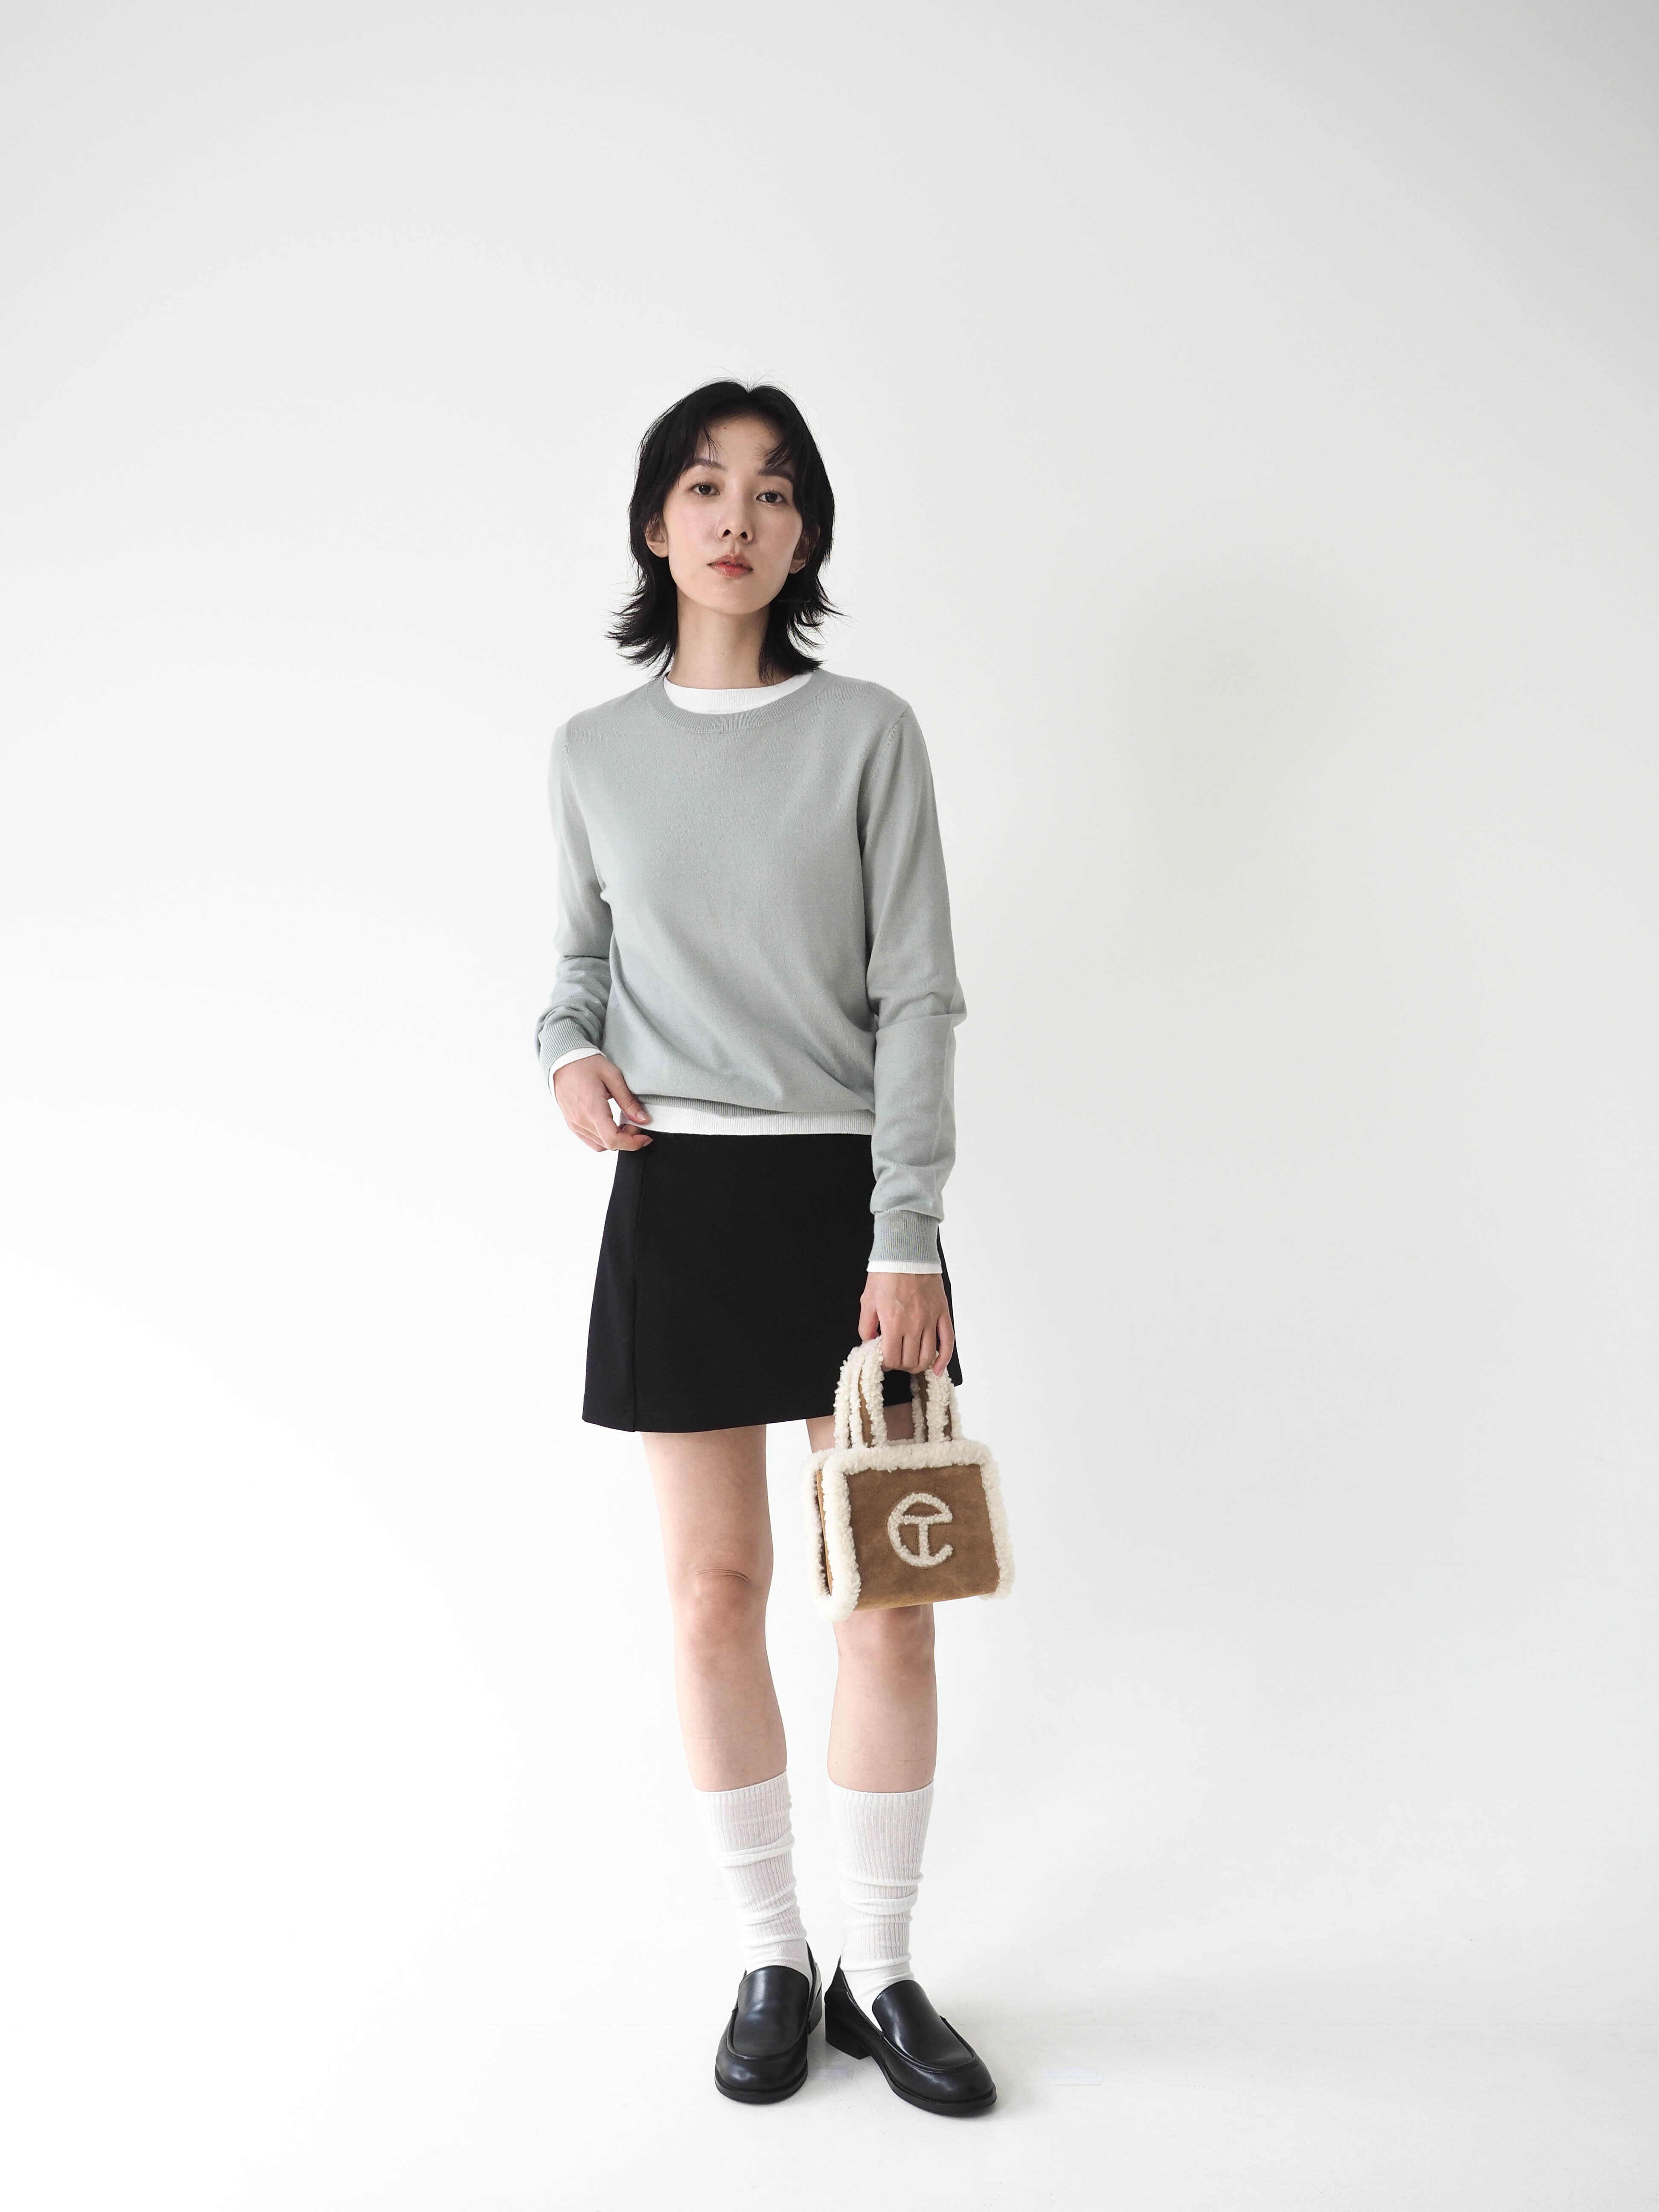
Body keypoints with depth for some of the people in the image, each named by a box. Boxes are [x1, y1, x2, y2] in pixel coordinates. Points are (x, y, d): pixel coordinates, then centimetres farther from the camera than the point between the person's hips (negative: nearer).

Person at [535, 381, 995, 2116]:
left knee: (890, 1592, 1)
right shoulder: (593, 753, 6)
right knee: (713, 1591, 6)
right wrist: (568, 1048, -4)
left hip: (844, 1189, -1)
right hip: (679, 1196, 2)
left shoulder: (868, 733, -1)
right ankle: (770, 1961, 23)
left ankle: (881, 1972, 20)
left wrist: (908, 1239, -11)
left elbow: (917, 995, -5)